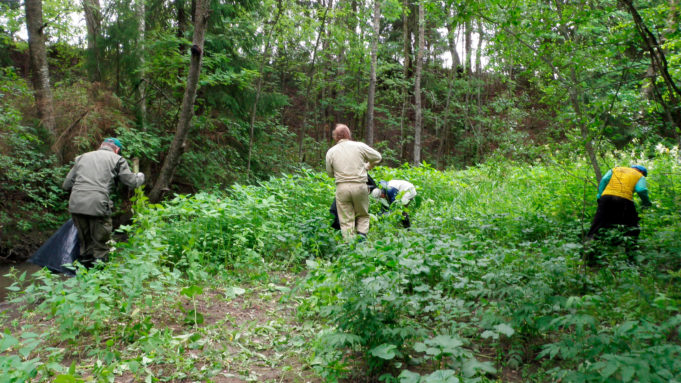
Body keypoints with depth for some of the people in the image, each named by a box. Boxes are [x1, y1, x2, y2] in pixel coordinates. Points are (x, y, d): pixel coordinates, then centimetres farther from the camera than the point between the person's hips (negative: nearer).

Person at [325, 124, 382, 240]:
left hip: (342, 187, 1)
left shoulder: (331, 152, 5)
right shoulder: (360, 146, 2)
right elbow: (377, 157, 12)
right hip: (360, 186, 0)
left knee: (346, 221, 6)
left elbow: (330, 174, 12)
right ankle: (362, 236, -1)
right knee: (363, 216, 17)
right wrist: (367, 167, 28)